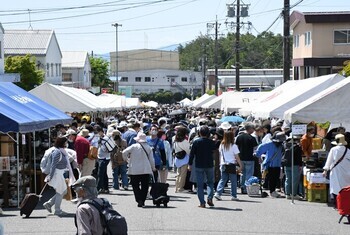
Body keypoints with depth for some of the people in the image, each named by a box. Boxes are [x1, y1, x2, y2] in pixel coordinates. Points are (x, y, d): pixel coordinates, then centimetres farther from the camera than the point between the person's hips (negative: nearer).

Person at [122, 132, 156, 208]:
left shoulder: (134, 146, -6)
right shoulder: (149, 148, 1)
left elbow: (124, 152, -9)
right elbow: (151, 159, 3)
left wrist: (126, 159, 11)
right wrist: (153, 168, 18)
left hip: (134, 170, -2)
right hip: (146, 170, 2)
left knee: (135, 186, 5)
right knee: (144, 186, 9)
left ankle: (139, 200, -10)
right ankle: (142, 201, 7)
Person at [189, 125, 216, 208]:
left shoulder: (196, 142, -7)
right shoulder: (211, 142, -4)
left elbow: (192, 154, -5)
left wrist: (190, 164, 4)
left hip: (199, 166, -1)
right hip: (209, 165, 1)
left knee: (200, 185, 4)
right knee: (210, 182, 17)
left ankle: (202, 203, -1)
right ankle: (210, 197, -4)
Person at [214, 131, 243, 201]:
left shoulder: (221, 145, 5)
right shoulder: (233, 146, -10)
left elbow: (220, 156, 12)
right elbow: (237, 157, -7)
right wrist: (240, 165, -1)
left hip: (223, 165, 4)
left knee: (222, 180, 9)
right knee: (233, 181, 5)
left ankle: (218, 193, -5)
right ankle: (233, 196, 8)